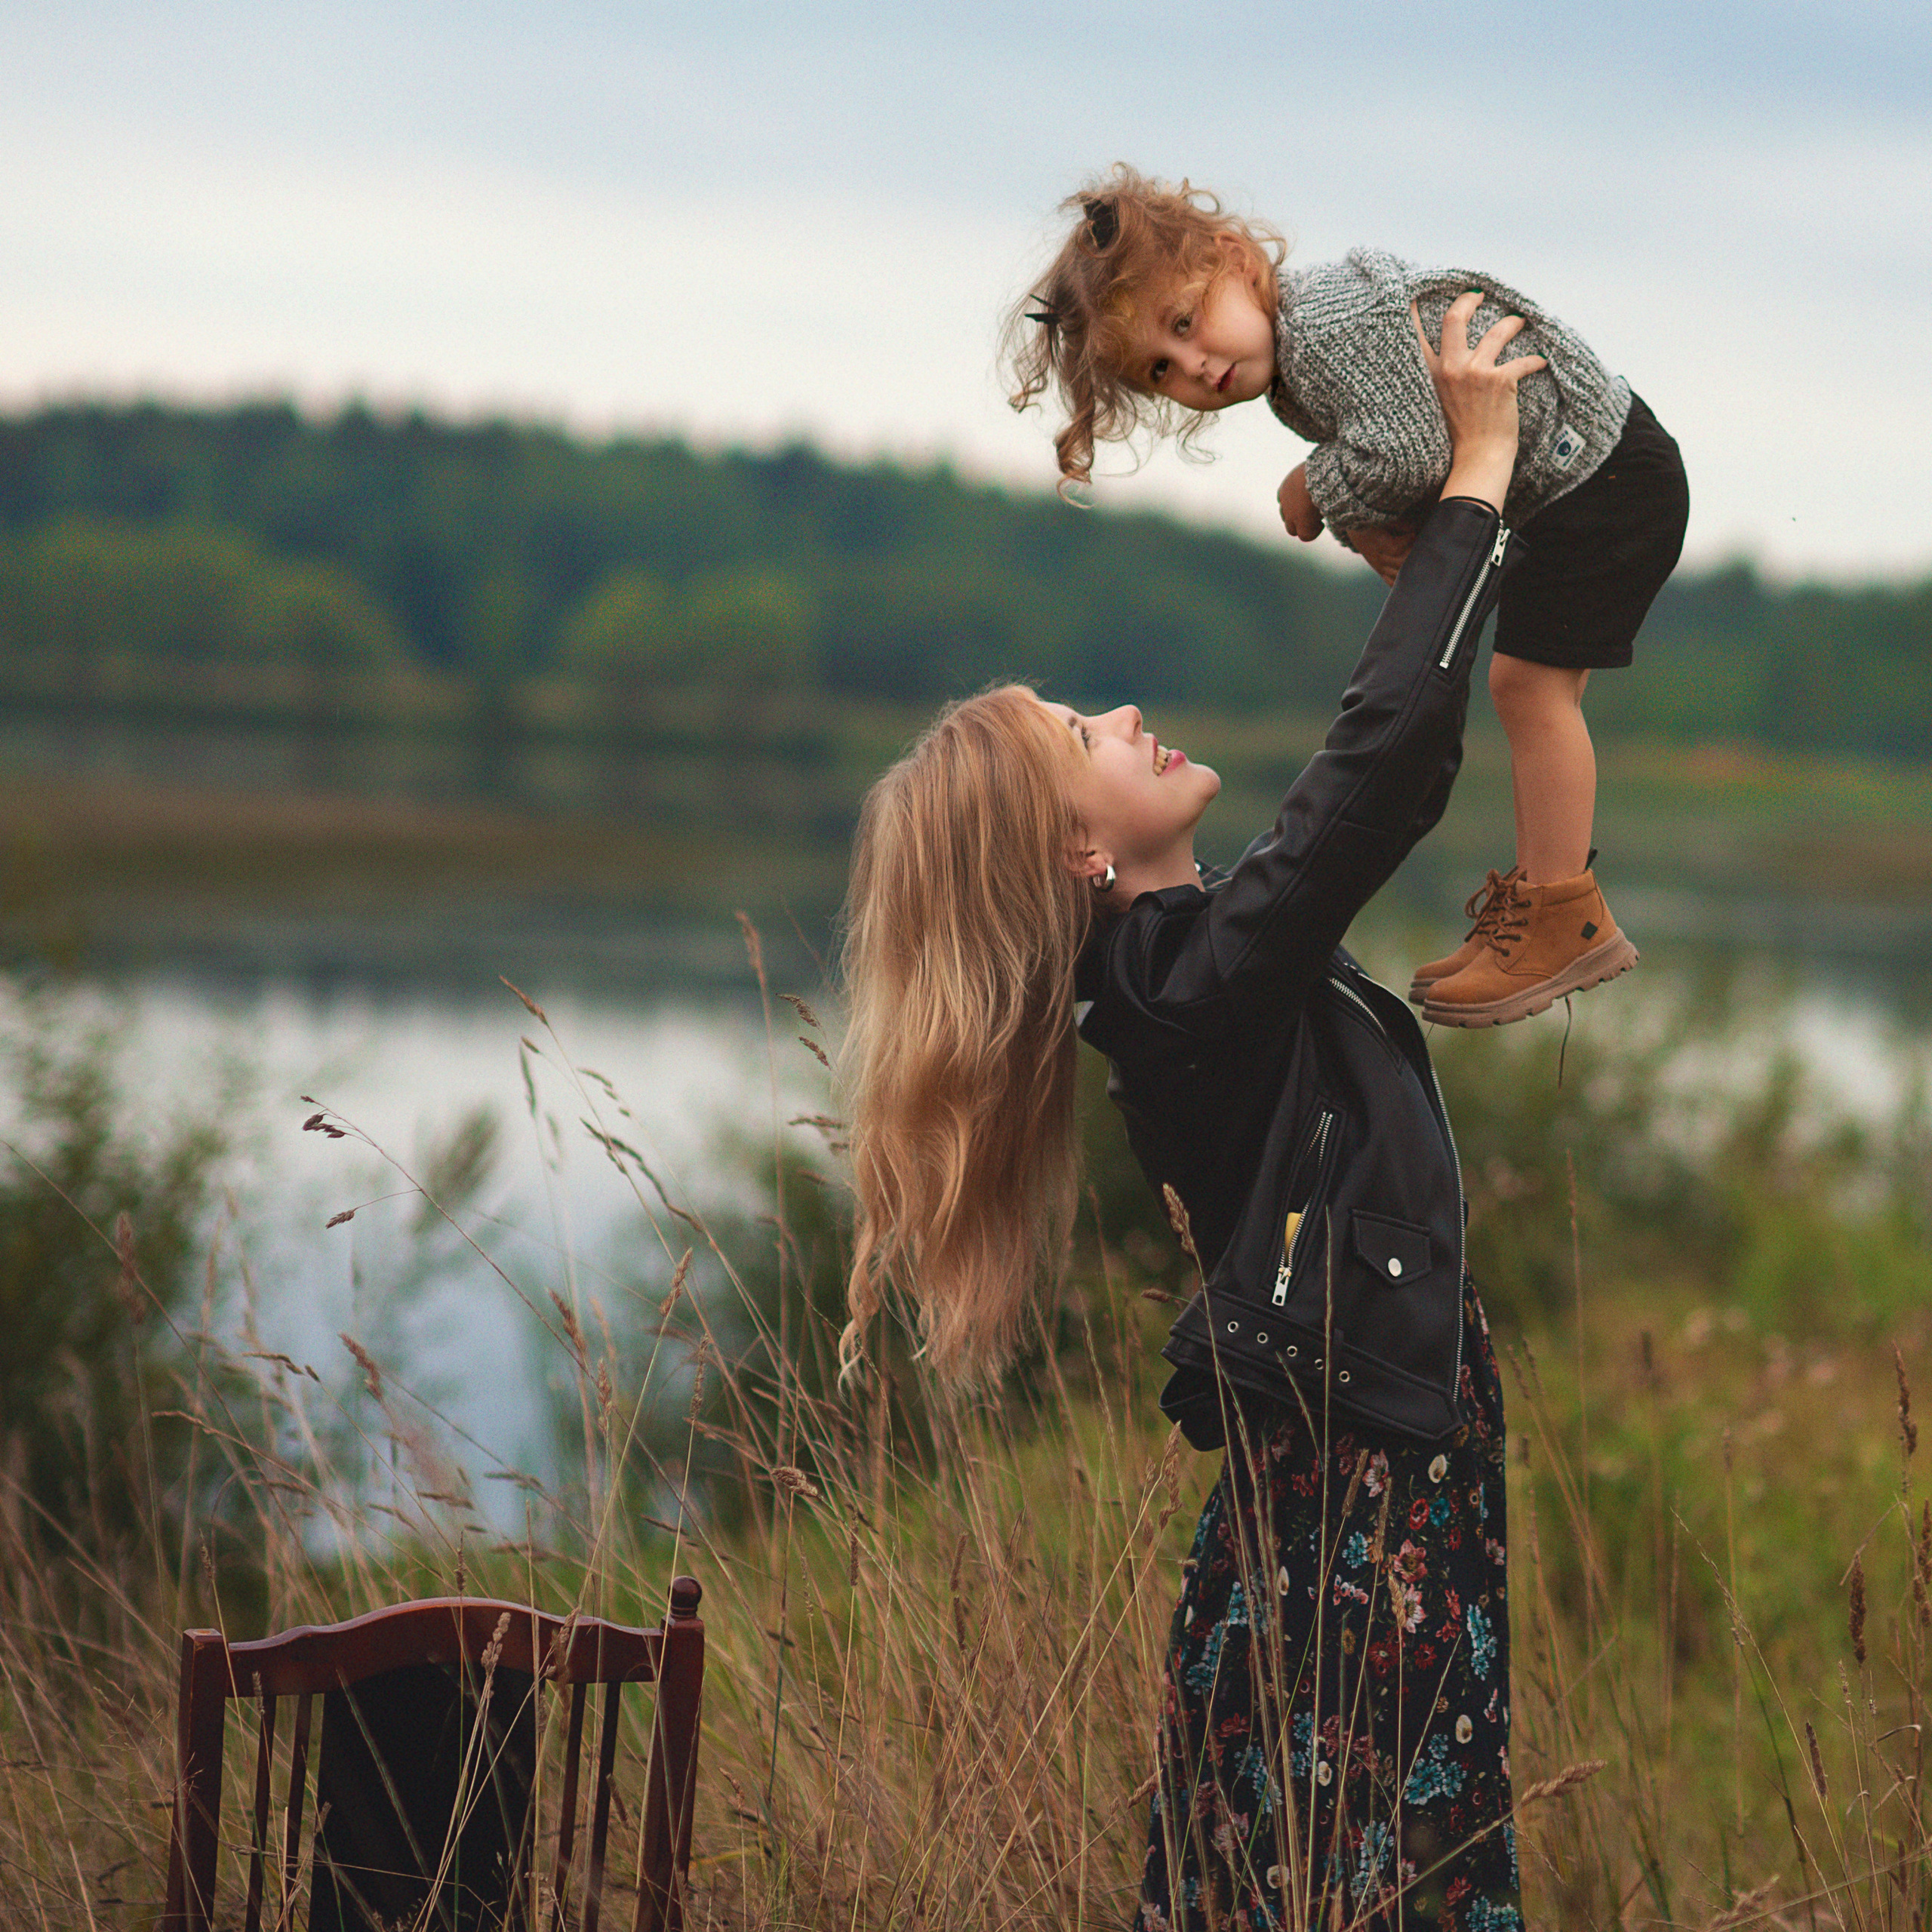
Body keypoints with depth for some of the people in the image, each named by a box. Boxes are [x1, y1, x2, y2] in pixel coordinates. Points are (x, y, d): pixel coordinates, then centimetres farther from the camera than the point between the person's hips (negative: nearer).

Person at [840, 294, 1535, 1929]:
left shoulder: (1192, 953, 11)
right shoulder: (1201, 979, -17)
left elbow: (1400, 778, 23)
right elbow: (1387, 742, -23)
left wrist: (1457, 507, 19)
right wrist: (1478, 473, -14)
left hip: (1381, 1475, 10)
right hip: (1349, 1505, -10)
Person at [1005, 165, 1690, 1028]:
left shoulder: (1333, 319, -30)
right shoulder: (1288, 365, 4)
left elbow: (1409, 451, -39)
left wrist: (1318, 491, -21)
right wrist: (1368, 525, -11)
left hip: (1602, 473, -11)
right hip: (1561, 482, 11)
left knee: (1532, 682, -11)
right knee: (1532, 687, 16)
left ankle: (1569, 921, -5)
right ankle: (1536, 894, 26)